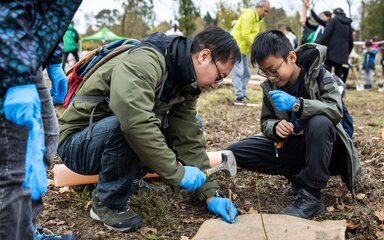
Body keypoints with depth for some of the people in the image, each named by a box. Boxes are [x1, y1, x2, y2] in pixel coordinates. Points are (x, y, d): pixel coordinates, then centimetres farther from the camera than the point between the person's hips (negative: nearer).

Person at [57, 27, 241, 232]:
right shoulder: (145, 62, -28)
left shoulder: (185, 85, -1)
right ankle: (108, 202, -12)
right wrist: (177, 172, -33)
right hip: (77, 143, -7)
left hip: (117, 139, 7)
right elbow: (136, 122, -42)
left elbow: (189, 140, -3)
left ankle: (124, 176, 5)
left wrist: (210, 195, -7)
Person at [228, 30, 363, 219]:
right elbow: (265, 121, 1)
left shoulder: (319, 75, -15)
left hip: (322, 148, -4)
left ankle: (311, 196, -26)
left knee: (319, 122, -41)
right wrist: (275, 127, -24)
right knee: (234, 152, -11)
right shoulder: (270, 87, -3)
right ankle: (300, 176, -6)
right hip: (289, 146, 5)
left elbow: (336, 111, -27)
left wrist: (296, 104, -40)